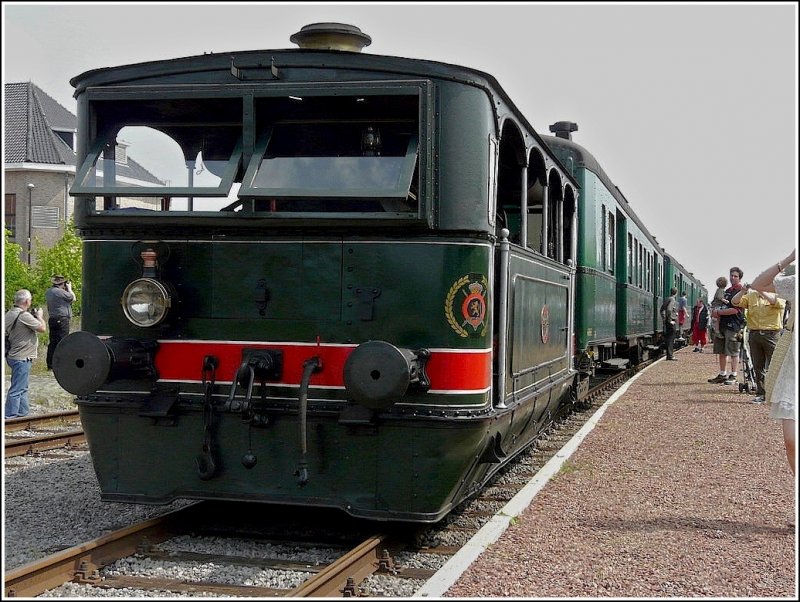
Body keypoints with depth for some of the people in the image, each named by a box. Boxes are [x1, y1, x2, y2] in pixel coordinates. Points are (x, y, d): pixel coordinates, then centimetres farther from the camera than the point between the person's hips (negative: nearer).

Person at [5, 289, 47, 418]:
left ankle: (23, 412, 26)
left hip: (13, 356, 10)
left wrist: (34, 316, 14)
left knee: (22, 388, 18)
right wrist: (39, 316, 0)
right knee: (17, 389, -6)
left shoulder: (9, 314, 8)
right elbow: (42, 328, -17)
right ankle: (10, 416, -4)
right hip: (21, 358, -10)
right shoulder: (24, 316, -21)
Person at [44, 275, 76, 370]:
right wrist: (69, 288, 10)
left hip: (52, 319, 8)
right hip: (62, 319, -8)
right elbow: (73, 298, -3)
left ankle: (50, 364, 13)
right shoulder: (60, 292, -14)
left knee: (53, 342, 11)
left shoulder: (48, 292, 12)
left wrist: (66, 290, 21)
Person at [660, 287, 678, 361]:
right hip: (671, 322, -9)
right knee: (671, 338, -6)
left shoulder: (666, 299, 14)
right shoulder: (672, 300, -13)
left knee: (668, 338, 13)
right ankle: (670, 356, -7)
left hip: (666, 321, 9)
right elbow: (669, 310, -26)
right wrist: (670, 320, -20)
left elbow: (661, 310, 19)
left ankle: (669, 355, 19)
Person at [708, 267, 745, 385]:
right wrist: (716, 312, 6)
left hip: (734, 326, -8)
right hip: (723, 324, 8)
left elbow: (735, 310, -17)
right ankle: (722, 375, 20)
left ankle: (733, 376, 0)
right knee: (721, 352, 11)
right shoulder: (728, 290, 18)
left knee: (733, 352, -4)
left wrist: (719, 312, -12)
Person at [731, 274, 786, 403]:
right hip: (754, 333, 4)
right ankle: (761, 393, 14)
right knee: (758, 367, 7)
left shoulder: (779, 295, 2)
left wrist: (760, 290, -30)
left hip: (772, 334, -4)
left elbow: (774, 301, -21)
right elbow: (735, 302, 0)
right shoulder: (751, 296, 11)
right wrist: (743, 291, -17)